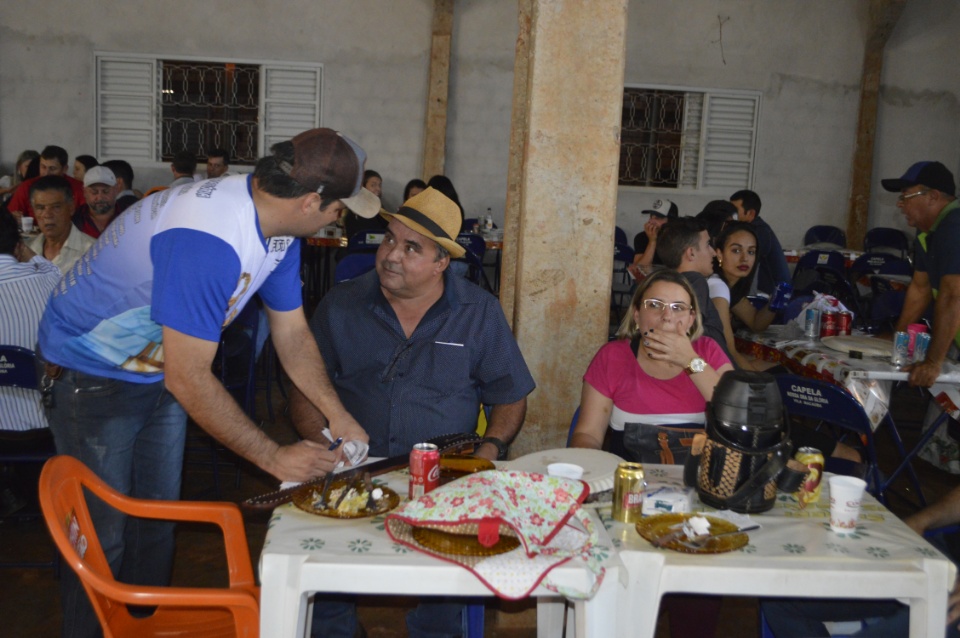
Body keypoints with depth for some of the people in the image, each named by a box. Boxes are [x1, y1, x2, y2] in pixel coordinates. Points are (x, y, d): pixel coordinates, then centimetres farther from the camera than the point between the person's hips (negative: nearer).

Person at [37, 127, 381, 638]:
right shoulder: (208, 238, -38)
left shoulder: (279, 229, -8)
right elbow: (189, 378, -34)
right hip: (91, 374, -8)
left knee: (158, 522, 15)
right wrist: (274, 457, -26)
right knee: (103, 536, 0)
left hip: (160, 368, 8)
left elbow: (293, 334, 2)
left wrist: (339, 418, -7)